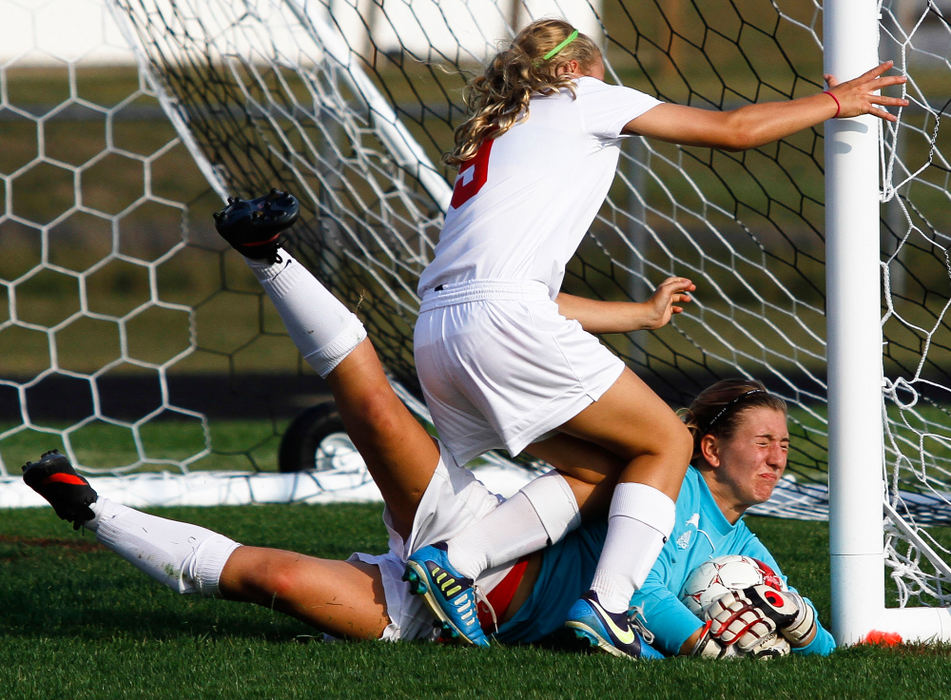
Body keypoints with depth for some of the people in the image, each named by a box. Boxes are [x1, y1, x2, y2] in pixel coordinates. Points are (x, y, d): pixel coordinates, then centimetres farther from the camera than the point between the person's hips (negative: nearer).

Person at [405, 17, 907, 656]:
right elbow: (733, 129, 13)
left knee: (598, 468, 15)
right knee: (666, 443, 5)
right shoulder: (578, 98, 13)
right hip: (502, 316, -8)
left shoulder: (494, 137, 32)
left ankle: (455, 559, 1)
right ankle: (607, 604, -11)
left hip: (434, 333, 8)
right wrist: (835, 101, 25)